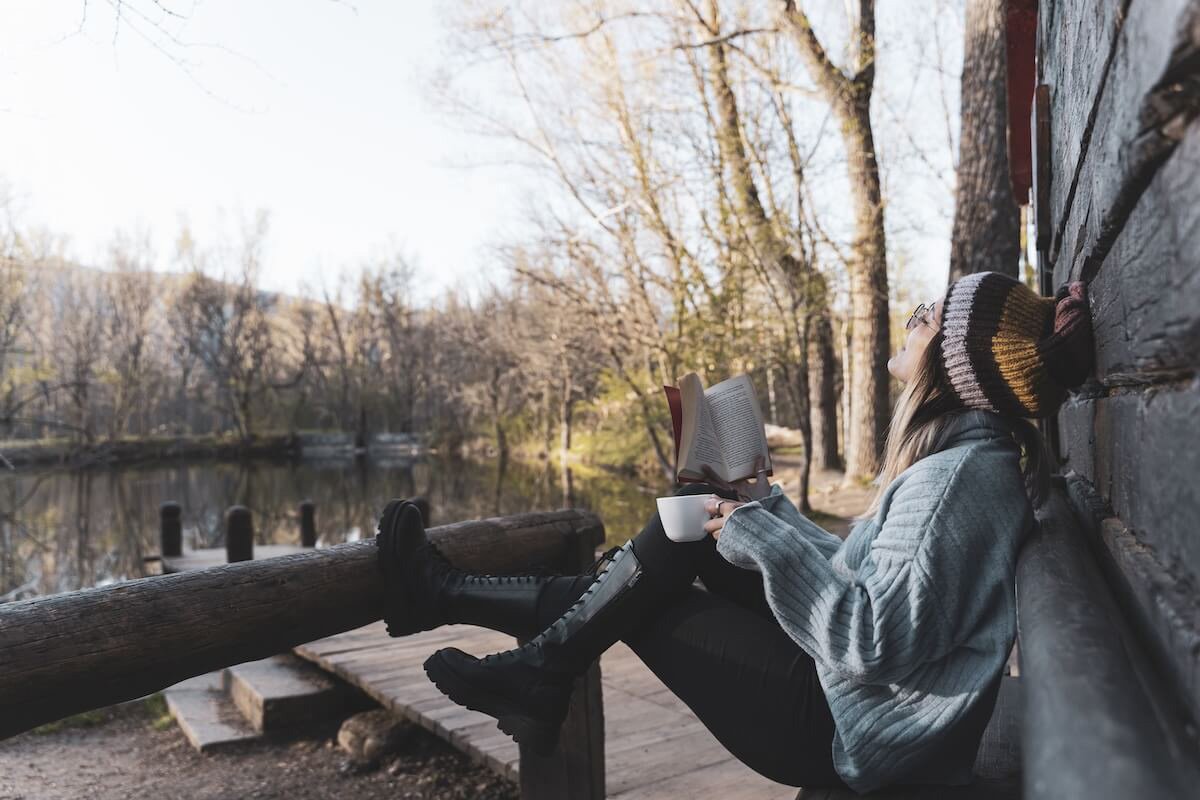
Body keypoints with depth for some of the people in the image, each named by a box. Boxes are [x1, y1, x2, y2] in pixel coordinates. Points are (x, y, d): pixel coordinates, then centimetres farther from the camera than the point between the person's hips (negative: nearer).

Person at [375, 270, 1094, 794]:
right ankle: (452, 593, 9)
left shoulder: (961, 475, -24)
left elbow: (878, 641, -28)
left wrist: (762, 537, -23)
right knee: (692, 525, 4)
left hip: (843, 730, -9)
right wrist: (765, 508, 13)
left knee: (654, 578, -10)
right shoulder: (966, 455, 8)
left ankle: (541, 675, 14)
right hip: (845, 691, 9)